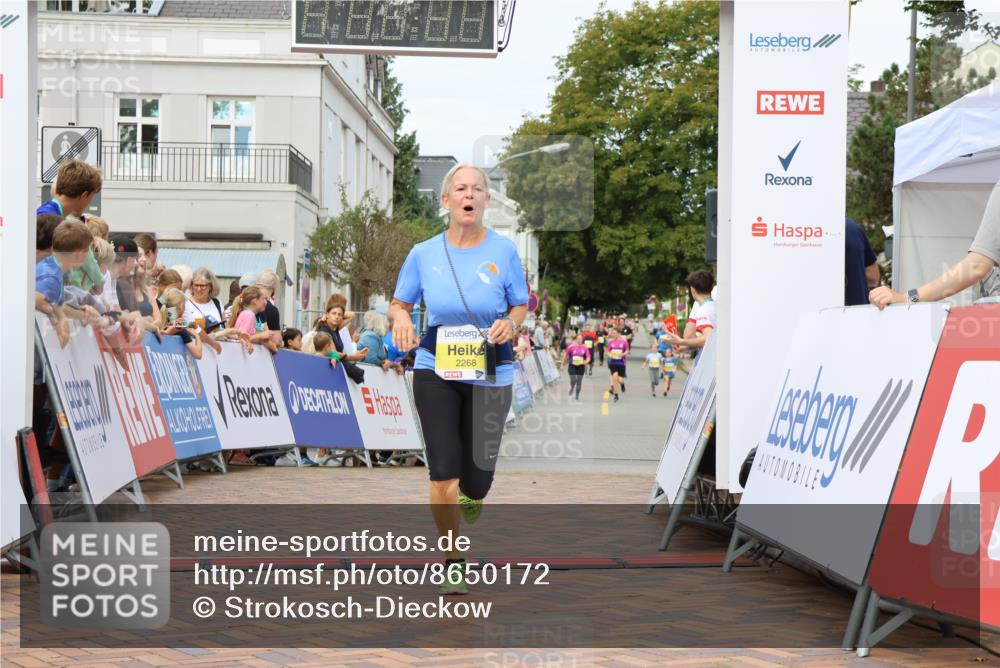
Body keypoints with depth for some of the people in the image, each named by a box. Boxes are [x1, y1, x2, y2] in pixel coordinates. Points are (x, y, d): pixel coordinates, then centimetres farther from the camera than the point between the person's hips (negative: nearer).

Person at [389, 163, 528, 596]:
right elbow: (399, 302, 12)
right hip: (435, 371, 0)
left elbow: (521, 305, 9)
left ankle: (471, 497, 44)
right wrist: (400, 318, -12)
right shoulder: (423, 253, 0)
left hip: (490, 376, 0)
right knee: (443, 477, -8)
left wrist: (511, 323, -14)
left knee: (476, 483, 2)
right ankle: (452, 563, 13)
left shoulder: (504, 251, -2)